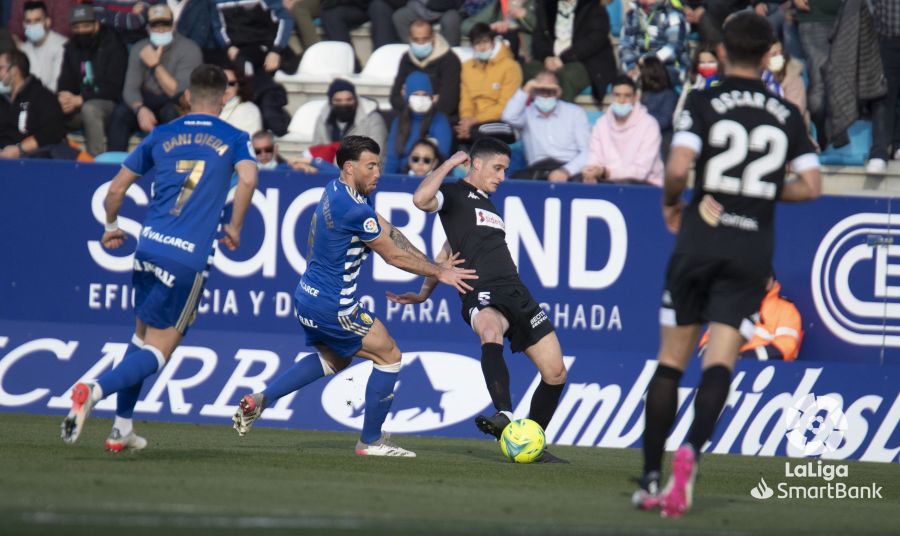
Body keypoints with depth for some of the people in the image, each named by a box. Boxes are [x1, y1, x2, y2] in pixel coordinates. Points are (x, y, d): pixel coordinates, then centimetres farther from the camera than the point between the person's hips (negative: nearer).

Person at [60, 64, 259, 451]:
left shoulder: (162, 136, 13)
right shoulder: (233, 139, 5)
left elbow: (116, 189, 14)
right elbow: (248, 178, -15)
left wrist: (112, 226, 31)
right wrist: (235, 228, -3)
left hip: (149, 246, 4)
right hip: (190, 258, -4)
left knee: (143, 335, 21)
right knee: (158, 351, -1)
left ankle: (121, 428, 20)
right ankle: (95, 390, -25)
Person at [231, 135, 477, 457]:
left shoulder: (337, 190, 6)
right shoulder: (354, 210, -24)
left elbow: (390, 233, 10)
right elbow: (393, 255, -14)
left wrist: (433, 266, 5)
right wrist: (439, 273, -3)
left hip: (308, 297, 10)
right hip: (331, 305, -10)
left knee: (334, 358, 30)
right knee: (389, 357, 4)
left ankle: (260, 400, 18)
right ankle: (370, 441, 11)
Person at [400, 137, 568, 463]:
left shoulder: (486, 203, 28)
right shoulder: (453, 194, 5)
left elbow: (449, 250, 36)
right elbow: (421, 199, -20)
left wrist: (425, 292, 33)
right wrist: (450, 164, -7)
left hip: (516, 293, 8)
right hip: (483, 294, -8)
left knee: (555, 373, 3)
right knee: (491, 330, -43)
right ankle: (504, 416, -58)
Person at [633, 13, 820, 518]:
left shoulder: (703, 103, -2)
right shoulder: (787, 114, 6)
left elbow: (678, 166, -15)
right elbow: (811, 186, 3)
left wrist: (671, 203, 5)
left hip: (699, 243, -1)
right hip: (754, 250, 1)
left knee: (671, 361, 8)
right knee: (720, 362, -4)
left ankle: (651, 479, 8)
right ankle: (691, 451, -30)